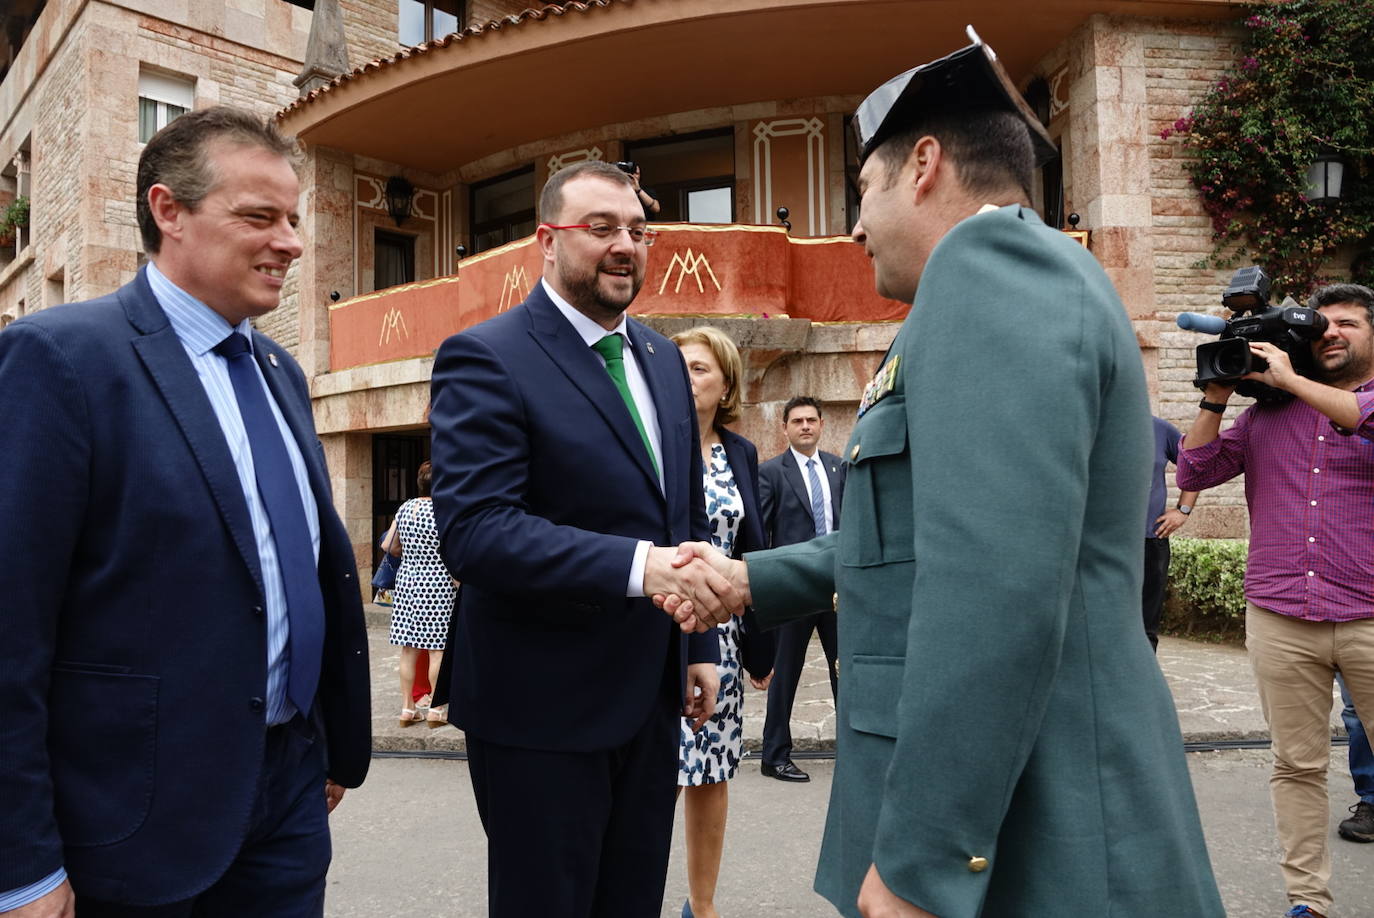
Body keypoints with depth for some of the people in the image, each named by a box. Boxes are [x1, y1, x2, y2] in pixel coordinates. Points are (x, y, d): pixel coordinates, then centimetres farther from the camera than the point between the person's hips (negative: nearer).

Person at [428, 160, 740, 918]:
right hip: (543, 710, -6)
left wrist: (700, 645, 12)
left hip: (651, 700, 7)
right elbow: (472, 528, -25)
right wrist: (637, 566, -34)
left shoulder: (662, 358, 10)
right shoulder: (486, 358, -13)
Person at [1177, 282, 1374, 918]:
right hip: (1279, 620, 2)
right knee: (1297, 765, 8)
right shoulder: (1267, 412, 13)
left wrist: (1290, 380, -13)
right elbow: (1194, 472, 8)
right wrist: (1217, 394, 2)